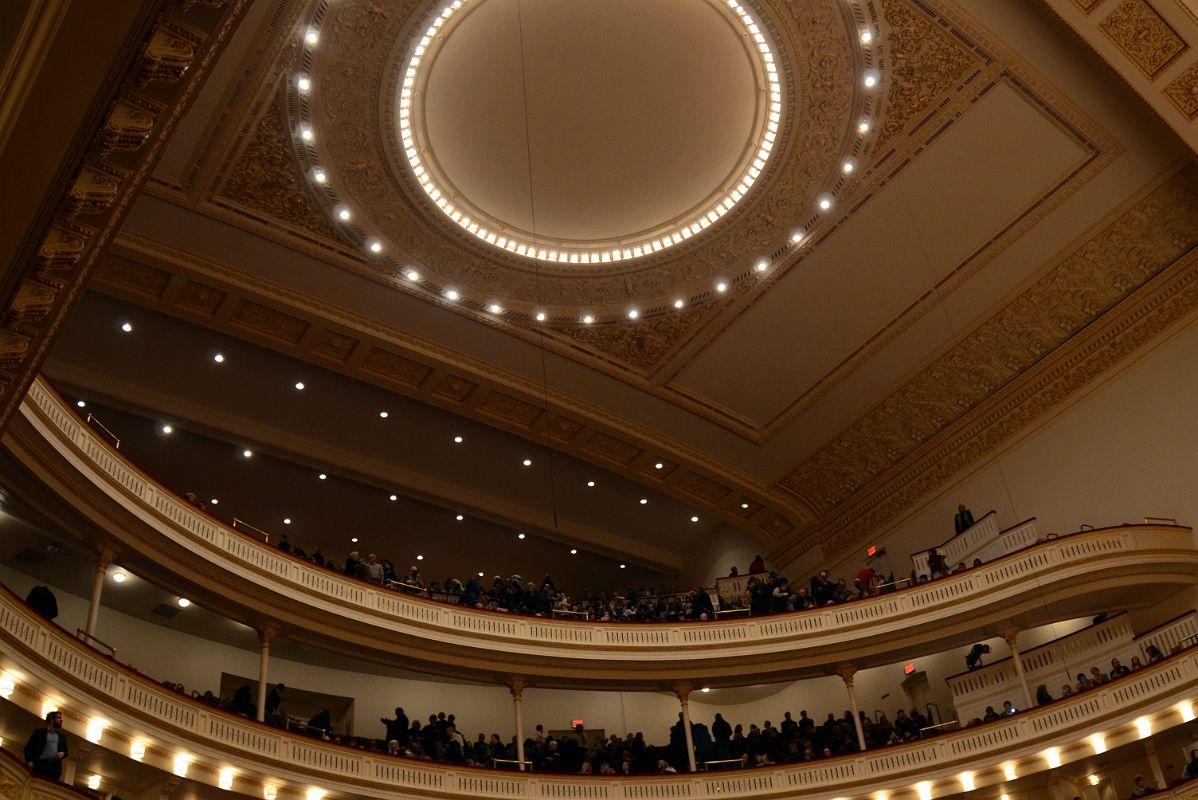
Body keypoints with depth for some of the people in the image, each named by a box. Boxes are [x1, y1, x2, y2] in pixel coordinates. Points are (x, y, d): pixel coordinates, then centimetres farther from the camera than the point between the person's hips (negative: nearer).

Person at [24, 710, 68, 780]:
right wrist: (29, 761, -9)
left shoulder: (62, 735, 23)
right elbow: (28, 748, 7)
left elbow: (66, 751, 25)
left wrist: (62, 753, 1)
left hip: (55, 767, 3)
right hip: (40, 764, -3)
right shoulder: (39, 732, 11)